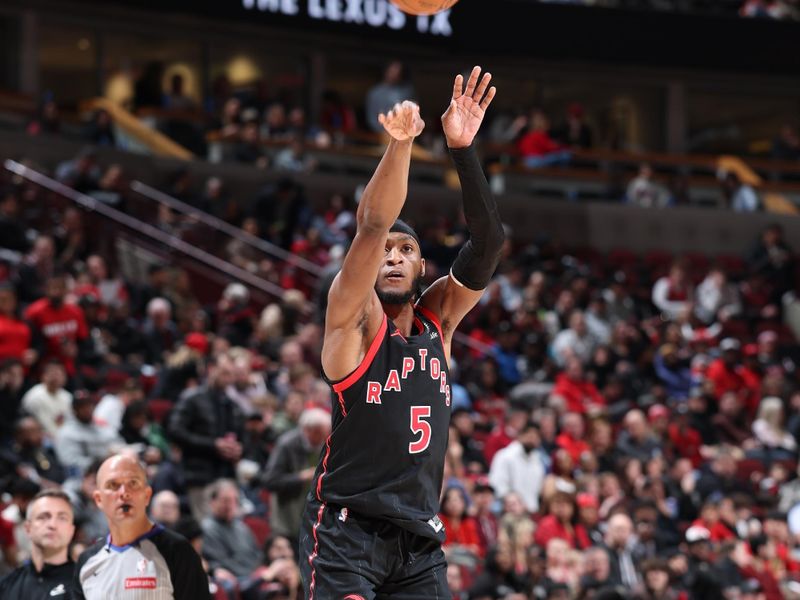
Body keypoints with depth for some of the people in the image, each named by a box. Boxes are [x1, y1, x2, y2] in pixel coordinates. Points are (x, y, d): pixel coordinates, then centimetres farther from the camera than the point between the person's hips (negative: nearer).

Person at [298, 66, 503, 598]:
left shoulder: (437, 322, 14)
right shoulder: (353, 317, 0)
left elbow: (489, 242, 3)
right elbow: (372, 225, -16)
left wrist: (462, 150, -8)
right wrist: (399, 145, -30)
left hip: (420, 539, 5)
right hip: (347, 528, -5)